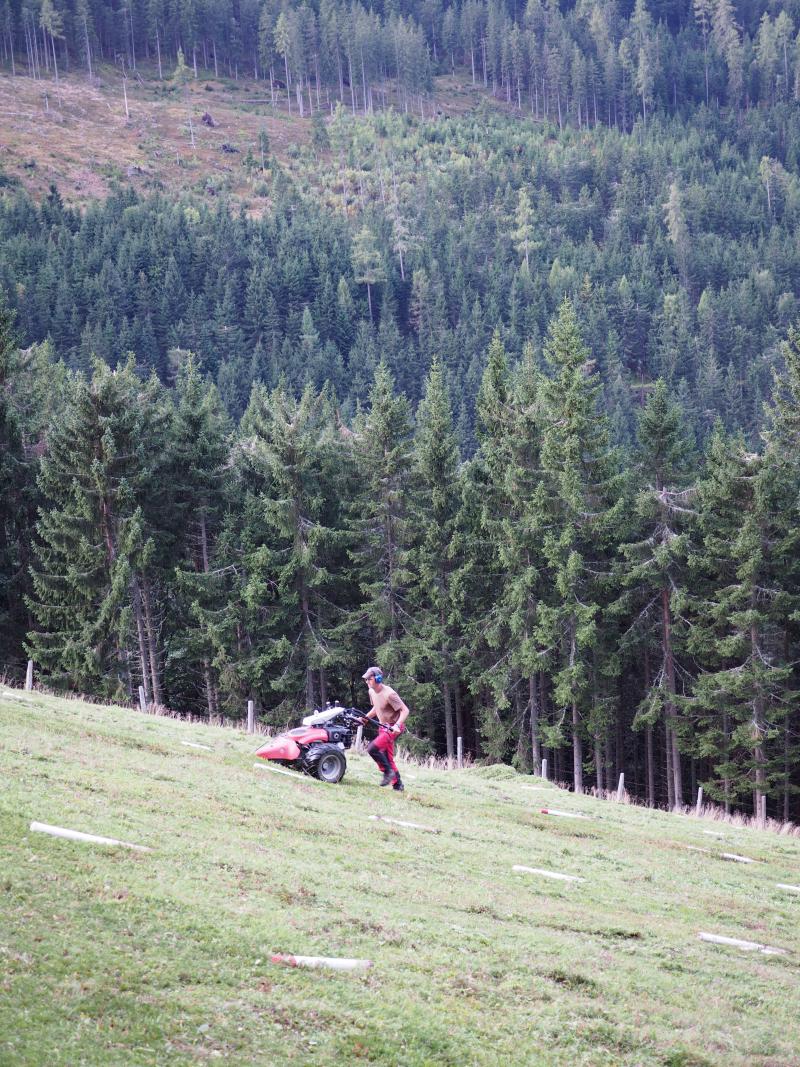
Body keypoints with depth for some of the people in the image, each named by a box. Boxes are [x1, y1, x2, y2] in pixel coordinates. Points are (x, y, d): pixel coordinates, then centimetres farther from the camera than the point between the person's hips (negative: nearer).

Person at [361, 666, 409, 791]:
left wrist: (397, 725, -35)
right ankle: (397, 785, 21)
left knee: (373, 748, -24)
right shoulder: (372, 692, 3)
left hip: (394, 728, -9)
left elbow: (404, 710, -23)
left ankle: (388, 771, -7)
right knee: (387, 758, 11)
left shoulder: (389, 694, -24)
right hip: (383, 727, 9)